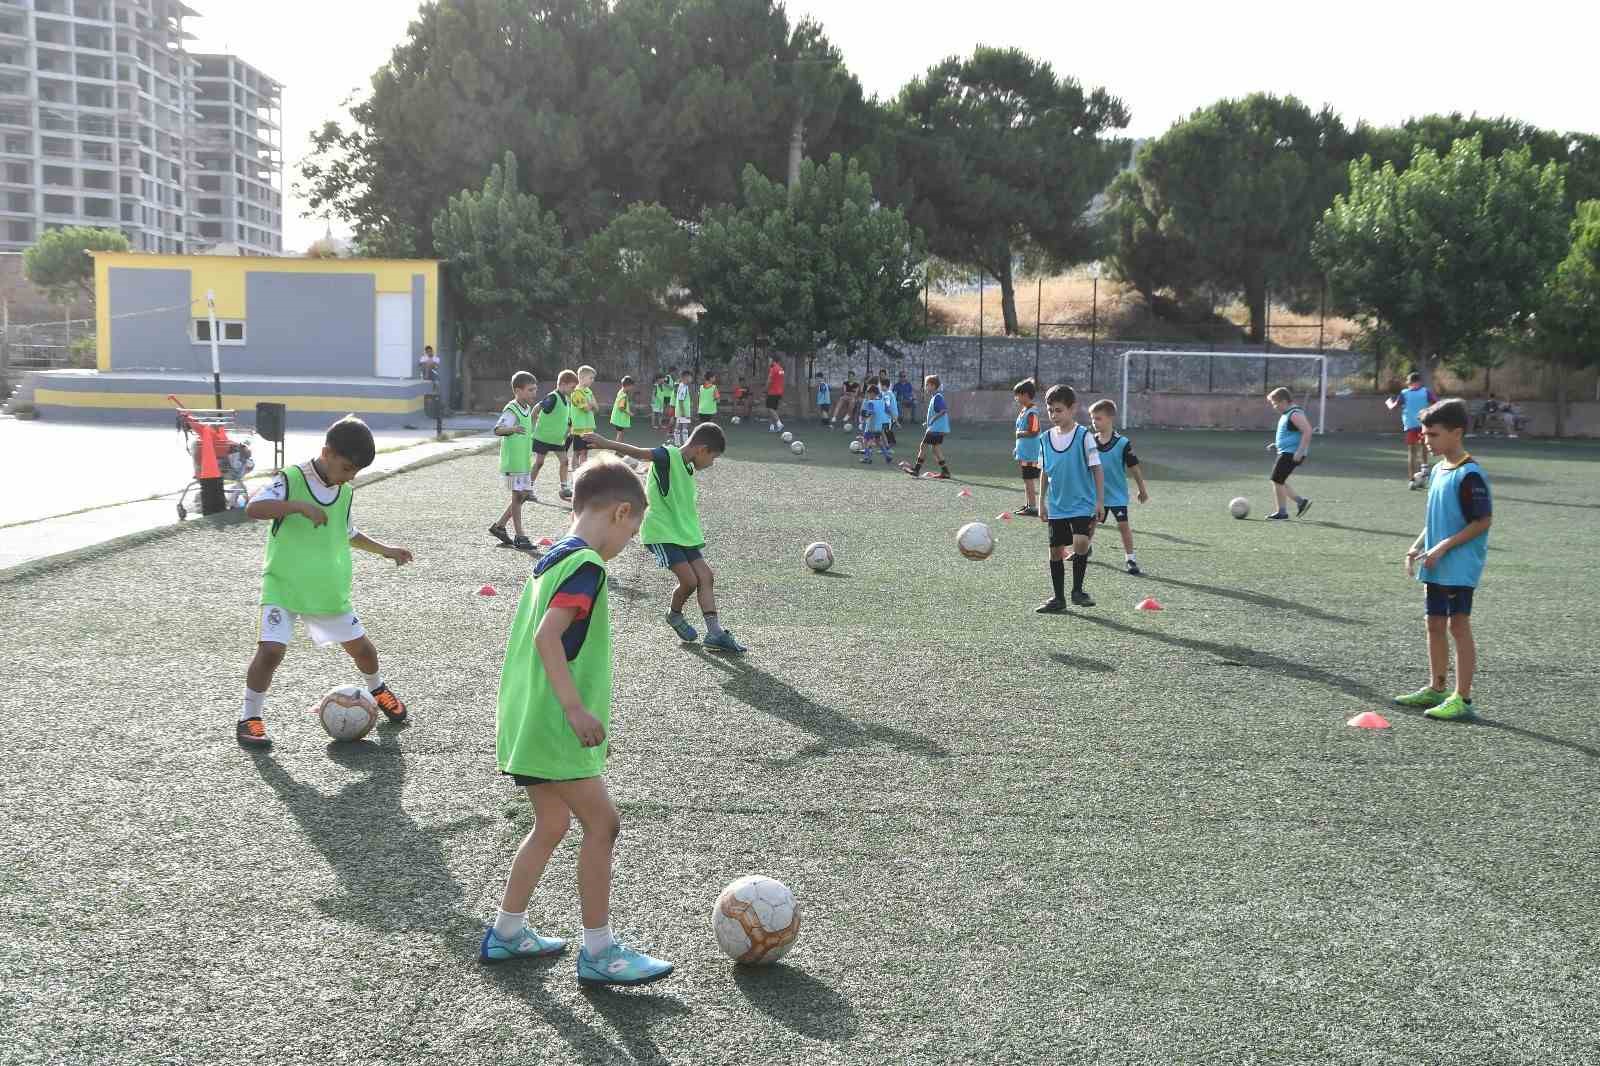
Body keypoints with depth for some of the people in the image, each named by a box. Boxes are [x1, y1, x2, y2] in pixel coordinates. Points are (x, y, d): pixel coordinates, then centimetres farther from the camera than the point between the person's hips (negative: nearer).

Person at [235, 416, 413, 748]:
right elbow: (253, 508, -26)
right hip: (283, 585, -5)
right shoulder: (291, 479, -13)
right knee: (271, 649, -19)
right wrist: (299, 505, -34)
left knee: (360, 645, 12)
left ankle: (377, 689, 41)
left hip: (329, 589, 5)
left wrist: (383, 549, 18)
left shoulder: (345, 492, 5)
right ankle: (249, 717, -2)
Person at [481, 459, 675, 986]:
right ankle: (598, 951, 5)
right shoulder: (586, 564, -16)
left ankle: (506, 931, 29)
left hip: (526, 723, 10)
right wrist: (577, 709, -24)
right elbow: (548, 636, -26)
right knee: (602, 822, -2)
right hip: (553, 727, -10)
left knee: (552, 824, 19)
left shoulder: (550, 558, 14)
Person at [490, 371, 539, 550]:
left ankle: (499, 526, 23)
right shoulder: (511, 410, -15)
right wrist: (513, 429, -49)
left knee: (523, 495, 12)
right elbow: (498, 430, -29)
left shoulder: (527, 409, 12)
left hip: (524, 461, 9)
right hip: (513, 461, -9)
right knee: (517, 496, -4)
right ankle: (519, 536, 2)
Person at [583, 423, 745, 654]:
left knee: (706, 577, 3)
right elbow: (640, 453, -32)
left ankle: (715, 633, 8)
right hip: (661, 533, -9)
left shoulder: (688, 467, 12)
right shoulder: (668, 456, -15)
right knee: (689, 580, -12)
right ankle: (675, 615, 18)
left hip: (684, 532, 9)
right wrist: (607, 444, -47)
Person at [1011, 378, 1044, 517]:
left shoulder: (1032, 413, -18)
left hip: (1031, 454, -10)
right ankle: (1028, 504, 27)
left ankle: (1033, 507, 0)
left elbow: (1033, 432, -24)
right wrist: (1018, 448, 22)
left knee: (1029, 480, -5)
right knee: (1026, 479, 17)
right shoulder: (1023, 411, 12)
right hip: (1024, 453, 10)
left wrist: (1019, 433, -12)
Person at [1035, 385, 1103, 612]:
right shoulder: (1046, 439, 5)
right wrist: (1042, 502, 12)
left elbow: (1096, 469, -5)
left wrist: (1100, 500, -8)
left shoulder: (1084, 436, -8)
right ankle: (1058, 598, 19)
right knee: (1056, 550, 7)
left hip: (1082, 503, -4)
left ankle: (1077, 590, -5)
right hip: (1056, 507, 5)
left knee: (1081, 542, -23)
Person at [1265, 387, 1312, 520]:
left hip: (1291, 454, -11)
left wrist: (1300, 451, -26)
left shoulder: (1295, 414, -16)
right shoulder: (1287, 414, 16)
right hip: (1285, 452, 11)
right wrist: (1277, 444, 19)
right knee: (1279, 481, 13)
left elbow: (1307, 431, -25)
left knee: (1277, 480, -7)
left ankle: (1282, 512, 1)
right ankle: (1301, 501, 17)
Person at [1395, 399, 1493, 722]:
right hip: (1435, 565, 9)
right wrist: (1417, 548, 11)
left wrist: (1444, 547, -19)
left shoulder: (1469, 474, -15)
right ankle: (1435, 689, 25)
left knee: (1458, 625, -6)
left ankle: (1462, 698, -2)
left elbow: (1483, 521, -17)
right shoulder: (1439, 470, 11)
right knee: (1435, 624, 14)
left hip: (1460, 566, -9)